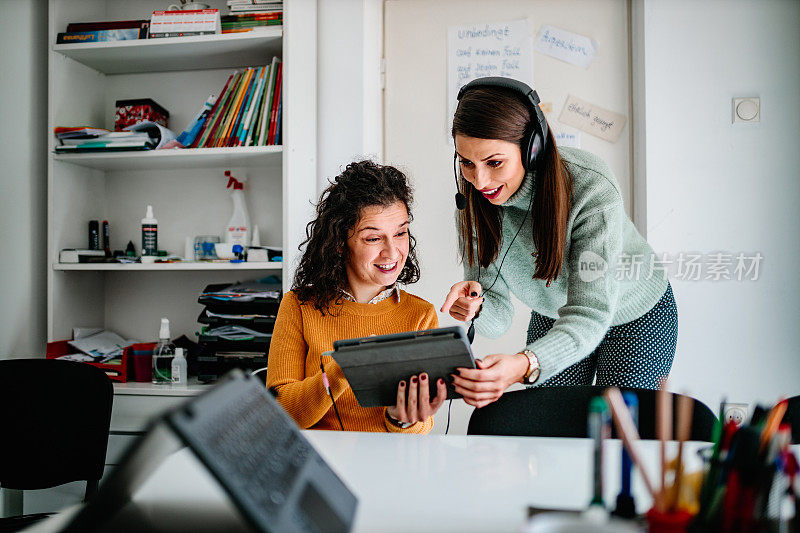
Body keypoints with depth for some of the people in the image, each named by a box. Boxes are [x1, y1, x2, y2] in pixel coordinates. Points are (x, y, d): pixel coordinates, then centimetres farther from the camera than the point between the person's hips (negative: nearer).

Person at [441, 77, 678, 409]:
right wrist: (478, 307, -43)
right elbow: (498, 317, -18)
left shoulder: (592, 189, -35)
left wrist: (525, 365, -57)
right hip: (553, 317, 4)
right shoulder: (474, 198, -21)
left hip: (635, 318, -3)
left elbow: (589, 315, -39)